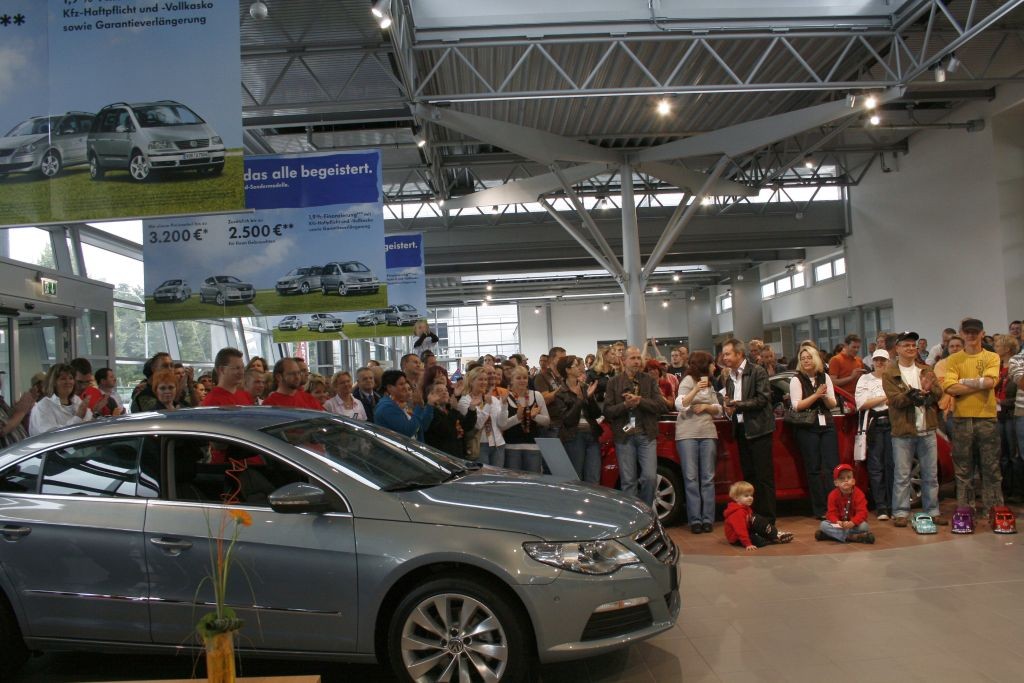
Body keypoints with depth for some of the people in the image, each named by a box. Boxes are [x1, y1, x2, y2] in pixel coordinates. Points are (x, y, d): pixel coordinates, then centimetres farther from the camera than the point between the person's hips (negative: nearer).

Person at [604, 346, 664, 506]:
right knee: (628, 481, 3)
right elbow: (607, 411, -1)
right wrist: (625, 405, -16)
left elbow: (661, 406, -1)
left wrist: (640, 400, -13)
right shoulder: (614, 382, 5)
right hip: (624, 436, -1)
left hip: (646, 435, 1)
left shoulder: (649, 380, 8)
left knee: (650, 477, -6)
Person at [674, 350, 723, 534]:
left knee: (708, 478, 2)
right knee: (691, 478, -4)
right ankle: (695, 520, -2)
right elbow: (679, 405, -16)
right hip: (687, 434, -5)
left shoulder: (709, 384, 17)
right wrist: (696, 390, -27)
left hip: (708, 433, 5)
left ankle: (708, 519, 5)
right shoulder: (688, 381, -2)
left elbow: (718, 409, 13)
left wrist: (706, 407, -6)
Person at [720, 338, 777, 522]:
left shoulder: (757, 372, -6)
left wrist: (737, 405, -15)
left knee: (764, 476, -3)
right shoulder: (729, 377, 12)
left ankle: (767, 518, 2)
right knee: (748, 475, 11)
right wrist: (728, 407, -4)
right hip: (740, 429, 6)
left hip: (757, 429, -6)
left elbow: (763, 398, -14)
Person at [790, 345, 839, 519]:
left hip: (827, 425, 3)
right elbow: (797, 405, -10)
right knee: (814, 469, 0)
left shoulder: (825, 377, 10)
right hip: (807, 428, -3)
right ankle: (820, 510, 6)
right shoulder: (796, 380, -2)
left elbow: (833, 404, 9)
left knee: (832, 466, -3)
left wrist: (824, 396, -12)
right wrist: (816, 395, -16)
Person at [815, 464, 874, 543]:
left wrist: (852, 523, -37)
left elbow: (862, 512, -19)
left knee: (864, 526, -33)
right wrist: (837, 522, -31)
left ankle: (834, 534, -28)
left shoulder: (859, 494, -12)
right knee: (823, 524, -23)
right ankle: (852, 537, -34)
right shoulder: (833, 495, -6)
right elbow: (831, 513, -8)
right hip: (839, 524, 2)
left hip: (853, 525, -1)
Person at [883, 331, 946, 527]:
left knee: (931, 474, 10)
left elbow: (939, 393, 1)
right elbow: (894, 399, -14)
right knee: (902, 475, 0)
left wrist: (928, 390, -20)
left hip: (927, 430, 4)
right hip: (903, 430, -4)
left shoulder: (926, 370, 13)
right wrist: (917, 394, -25)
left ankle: (932, 511, 19)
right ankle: (900, 512, 7)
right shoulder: (890, 373, -2)